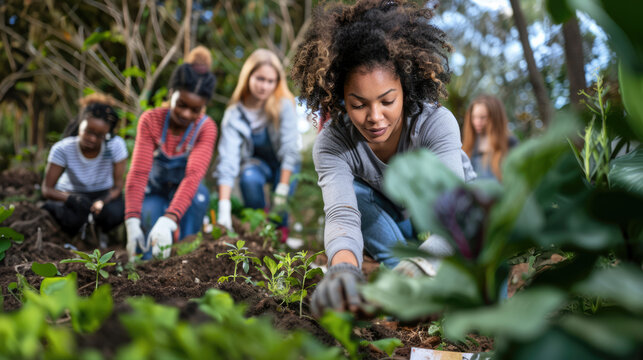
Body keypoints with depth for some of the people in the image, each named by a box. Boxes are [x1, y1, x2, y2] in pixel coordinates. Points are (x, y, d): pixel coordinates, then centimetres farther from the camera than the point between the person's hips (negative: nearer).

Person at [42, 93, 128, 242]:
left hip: (104, 193, 1)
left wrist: (102, 202, -37)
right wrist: (71, 198, -40)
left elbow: (117, 187, -16)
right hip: (71, 194, -1)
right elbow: (47, 189, -19)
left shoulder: (116, 145, -23)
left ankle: (100, 230, 5)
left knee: (114, 214, -32)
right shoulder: (62, 149, -24)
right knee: (73, 218, -34)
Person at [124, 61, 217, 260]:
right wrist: (132, 222, -45)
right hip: (155, 193, 1)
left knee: (199, 194, -35)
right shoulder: (150, 120, -19)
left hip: (185, 195, -1)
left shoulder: (206, 128, -21)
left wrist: (168, 220, -53)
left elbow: (193, 175, -36)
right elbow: (138, 173, -28)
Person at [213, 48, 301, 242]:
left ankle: (280, 227, -4)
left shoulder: (284, 106, -22)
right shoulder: (234, 115, -20)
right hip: (256, 163, 0)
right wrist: (224, 208, -39)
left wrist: (282, 191, -34)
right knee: (249, 177, -33)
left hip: (284, 167, 0)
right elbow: (227, 160, -29)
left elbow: (289, 149, -24)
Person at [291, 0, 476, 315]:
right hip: (396, 223, 2)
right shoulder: (332, 144, -30)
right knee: (352, 192, -30)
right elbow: (341, 215, -46)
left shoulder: (437, 123, -34)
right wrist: (343, 268, -70)